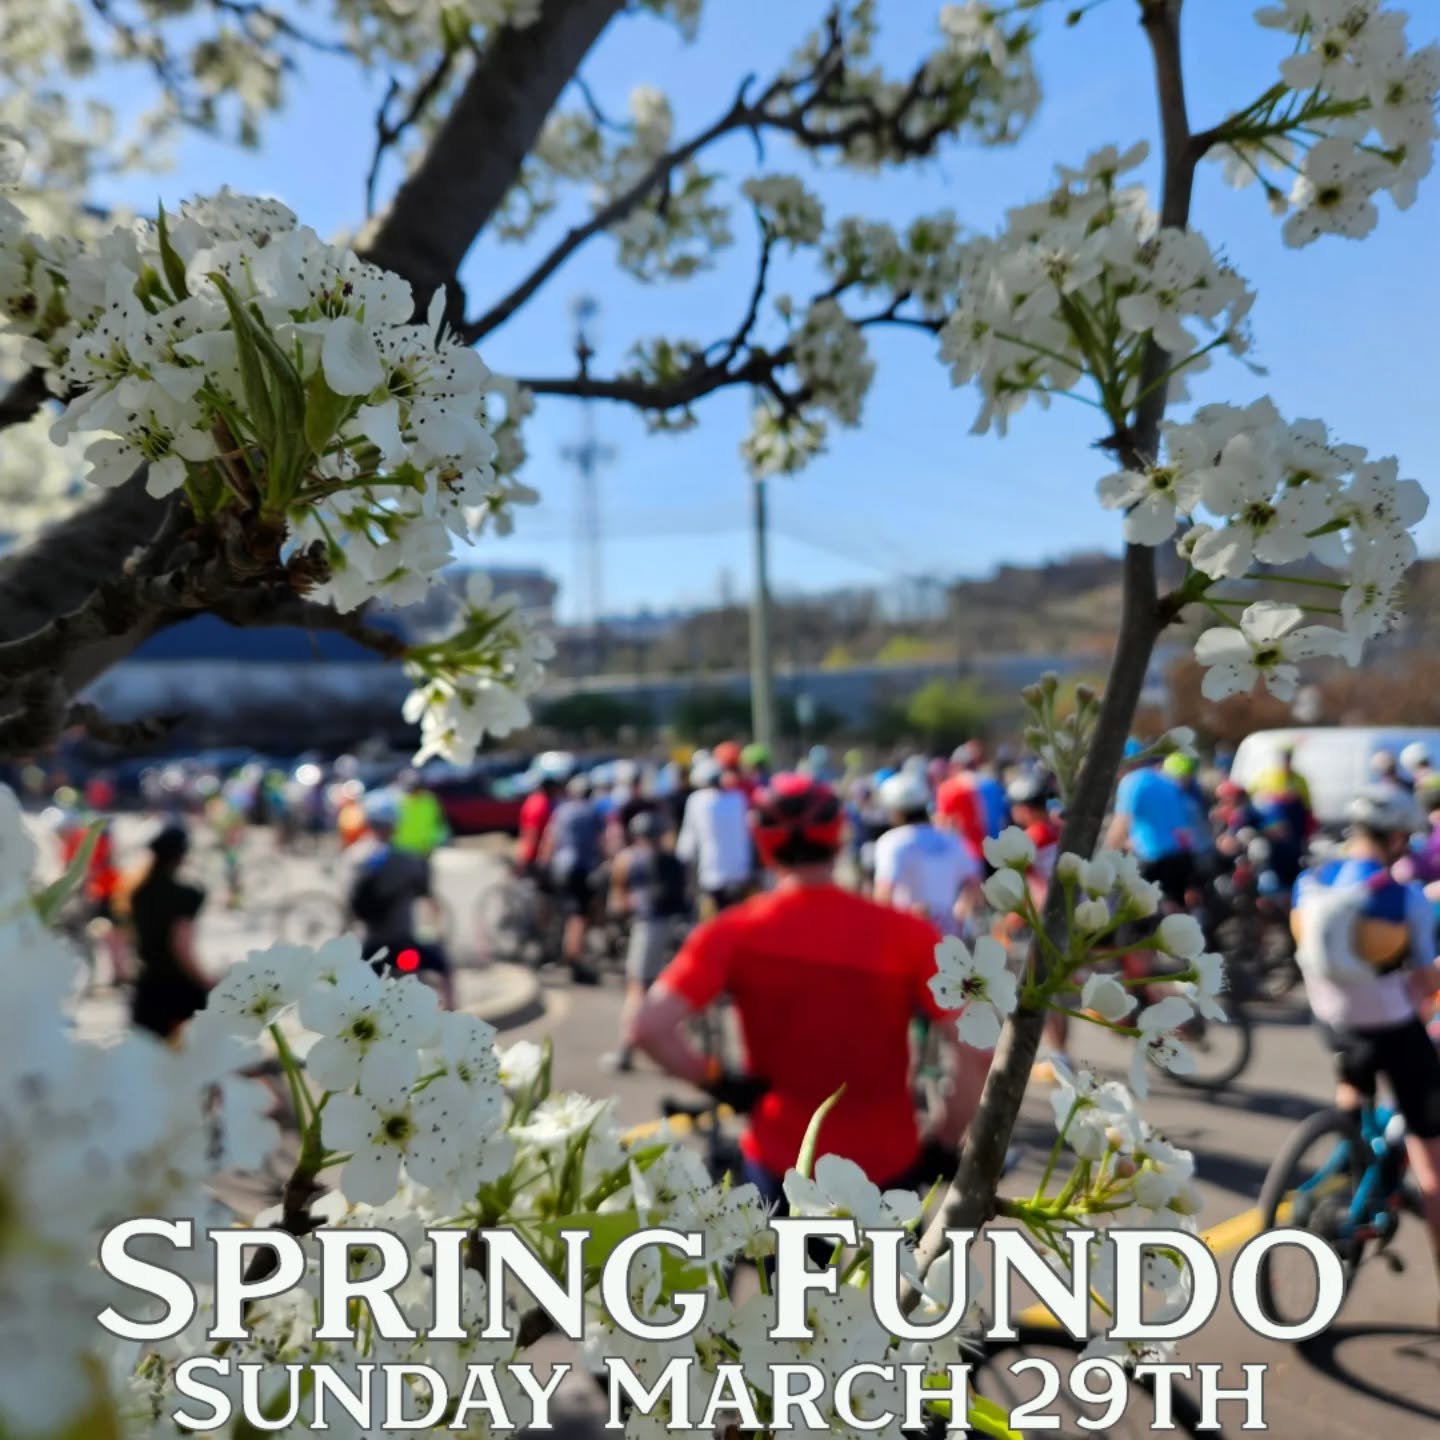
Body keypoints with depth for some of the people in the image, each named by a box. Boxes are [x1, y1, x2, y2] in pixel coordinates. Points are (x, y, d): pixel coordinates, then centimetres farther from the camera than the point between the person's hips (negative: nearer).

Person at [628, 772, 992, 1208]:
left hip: (781, 1166, 0)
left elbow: (647, 1029, -19)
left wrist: (718, 1082, -5)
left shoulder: (733, 935, -11)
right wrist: (943, 1147, -1)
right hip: (886, 1167, 0)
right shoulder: (908, 935, -11)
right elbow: (978, 1052, -15)